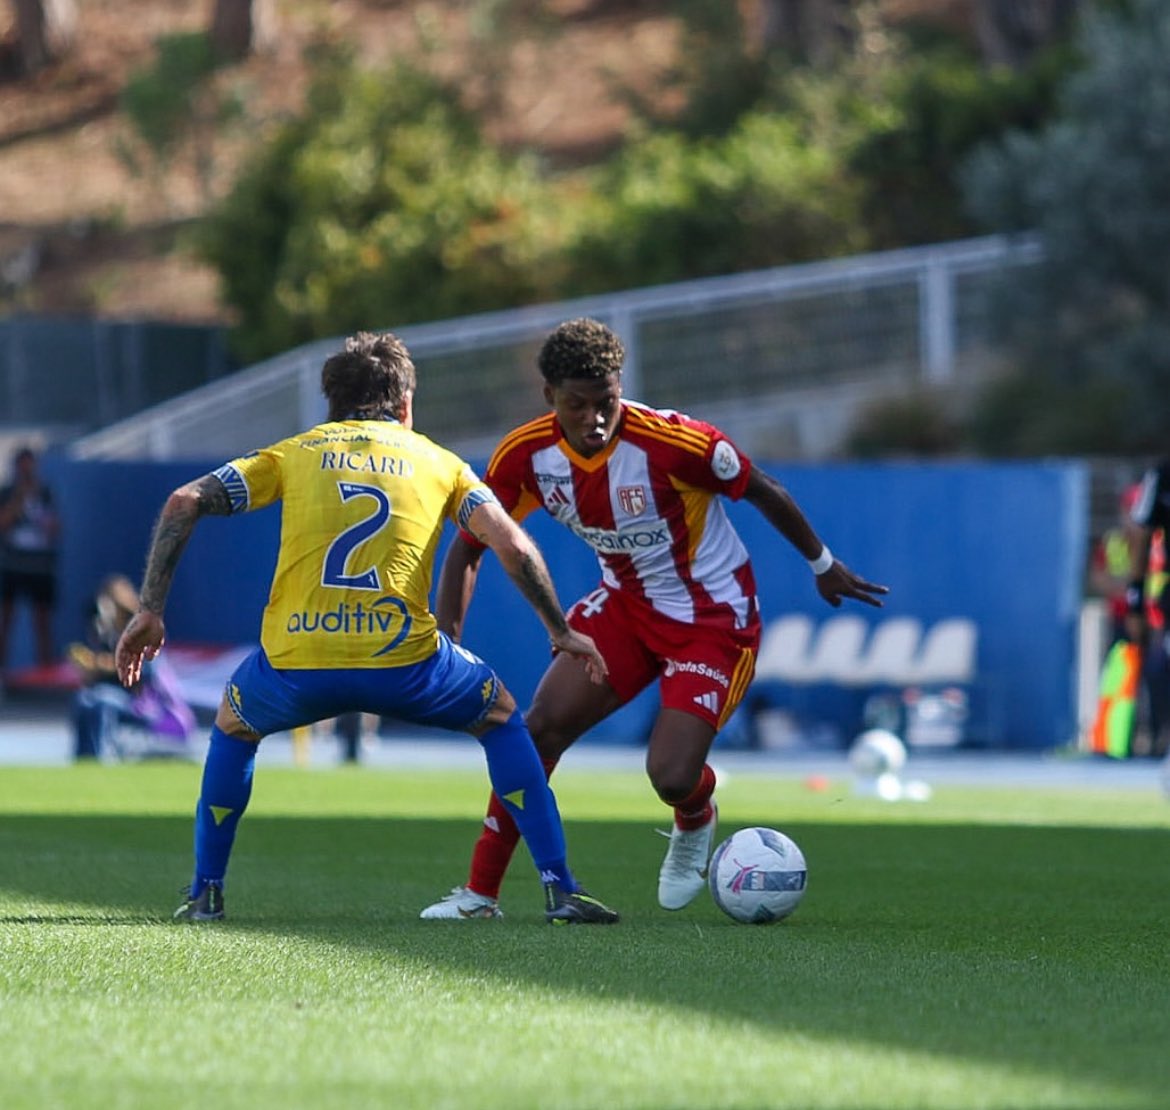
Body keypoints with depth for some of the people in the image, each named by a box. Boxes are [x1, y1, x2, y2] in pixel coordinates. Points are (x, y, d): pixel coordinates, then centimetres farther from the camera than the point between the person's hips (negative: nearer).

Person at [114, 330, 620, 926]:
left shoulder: (294, 452, 21)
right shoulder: (436, 461, 19)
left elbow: (184, 503, 10)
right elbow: (512, 546, 7)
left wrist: (149, 612, 12)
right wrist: (561, 632, 19)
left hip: (294, 664, 1)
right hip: (403, 663, -1)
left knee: (233, 724, 35)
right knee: (501, 717, 27)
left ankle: (205, 893, 29)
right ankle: (559, 888, 15)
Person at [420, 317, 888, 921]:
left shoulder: (672, 442, -28)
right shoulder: (526, 454, -15)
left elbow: (764, 492, -11)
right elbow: (468, 545, -3)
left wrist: (822, 564, 4)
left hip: (714, 615, -4)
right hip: (625, 601, 4)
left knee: (671, 776, -16)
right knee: (541, 725, -13)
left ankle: (695, 822, 25)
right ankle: (480, 893, -3)